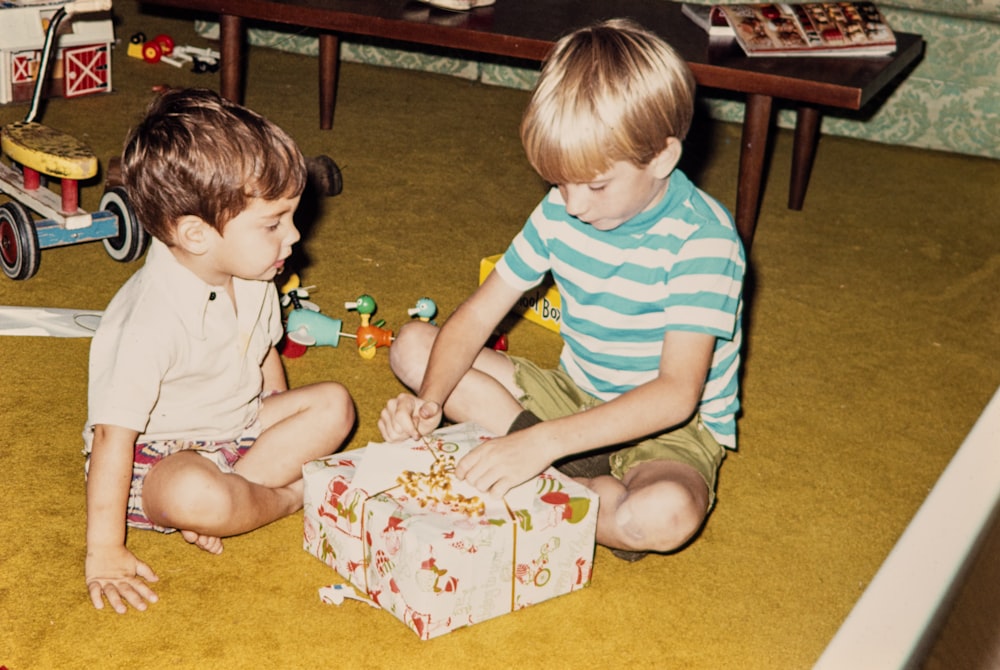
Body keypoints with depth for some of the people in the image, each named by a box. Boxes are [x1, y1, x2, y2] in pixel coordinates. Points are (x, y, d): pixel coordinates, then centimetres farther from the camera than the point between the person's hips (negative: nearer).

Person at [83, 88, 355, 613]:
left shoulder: (250, 278, -8)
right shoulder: (156, 321, -33)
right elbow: (113, 434, -31)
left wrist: (281, 429, 12)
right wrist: (104, 553, -29)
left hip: (236, 426, 8)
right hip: (156, 454, -8)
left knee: (334, 404, -4)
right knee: (192, 496, -38)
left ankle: (241, 491, -14)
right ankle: (292, 494, -7)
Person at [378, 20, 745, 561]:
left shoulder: (702, 239, -24)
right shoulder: (560, 210, -5)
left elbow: (676, 394, -32)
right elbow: (477, 316, -3)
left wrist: (544, 442, -41)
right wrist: (429, 400, -23)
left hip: (671, 427, -6)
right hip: (575, 396, 7)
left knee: (668, 514, -41)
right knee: (412, 346, -5)